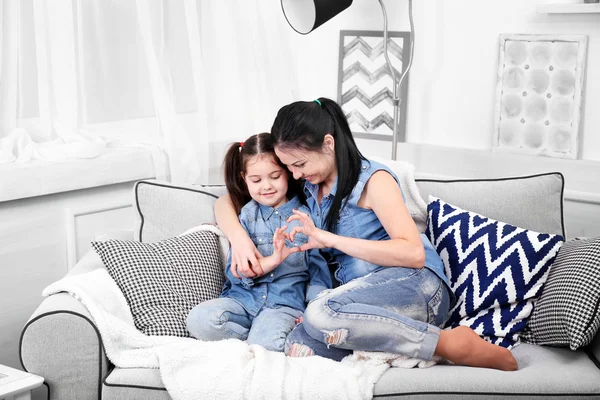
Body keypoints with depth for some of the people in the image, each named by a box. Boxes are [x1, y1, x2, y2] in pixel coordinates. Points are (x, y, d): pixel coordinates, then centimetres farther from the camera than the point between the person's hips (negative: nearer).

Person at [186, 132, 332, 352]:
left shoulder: (305, 216, 8)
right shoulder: (247, 215, 11)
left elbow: (318, 270, 7)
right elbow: (234, 272, 1)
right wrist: (272, 261, -17)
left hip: (285, 302, -4)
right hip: (243, 298, 4)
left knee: (266, 344, -36)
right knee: (199, 319, -26)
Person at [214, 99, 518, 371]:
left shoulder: (373, 180, -3)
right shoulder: (306, 187, 14)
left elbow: (414, 254, -15)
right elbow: (226, 201, 19)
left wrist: (329, 239, -17)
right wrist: (238, 236, -5)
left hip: (415, 285, -4)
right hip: (361, 299, 5)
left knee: (320, 313, -36)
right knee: (299, 348, -29)